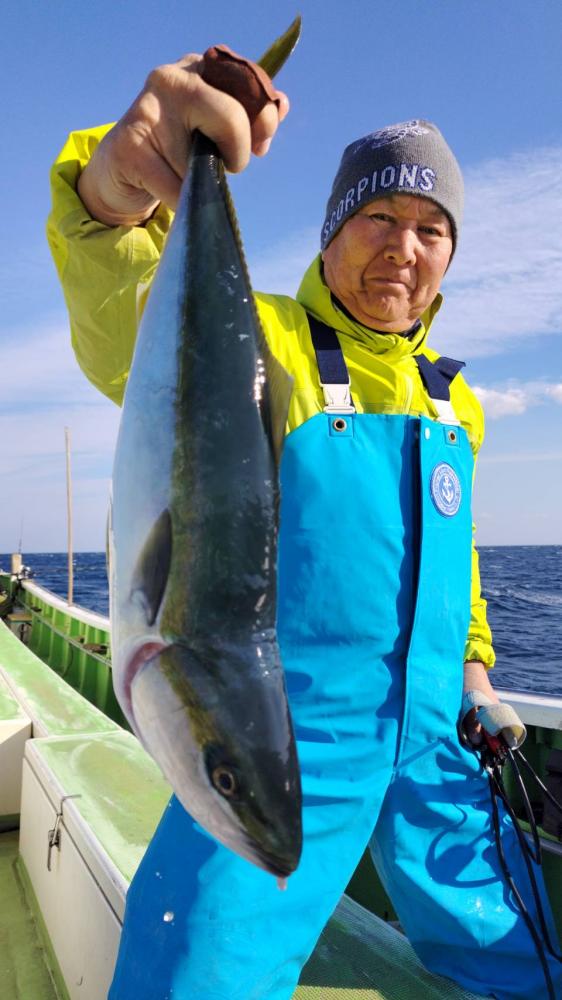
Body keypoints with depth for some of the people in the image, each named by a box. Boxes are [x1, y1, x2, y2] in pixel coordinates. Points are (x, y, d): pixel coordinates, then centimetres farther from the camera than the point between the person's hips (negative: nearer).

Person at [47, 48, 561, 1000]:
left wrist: (473, 663, 13)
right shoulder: (259, 341, -9)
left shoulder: (453, 401, 11)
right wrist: (115, 189, -49)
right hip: (287, 739, -5)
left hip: (434, 737, 6)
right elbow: (128, 332, -30)